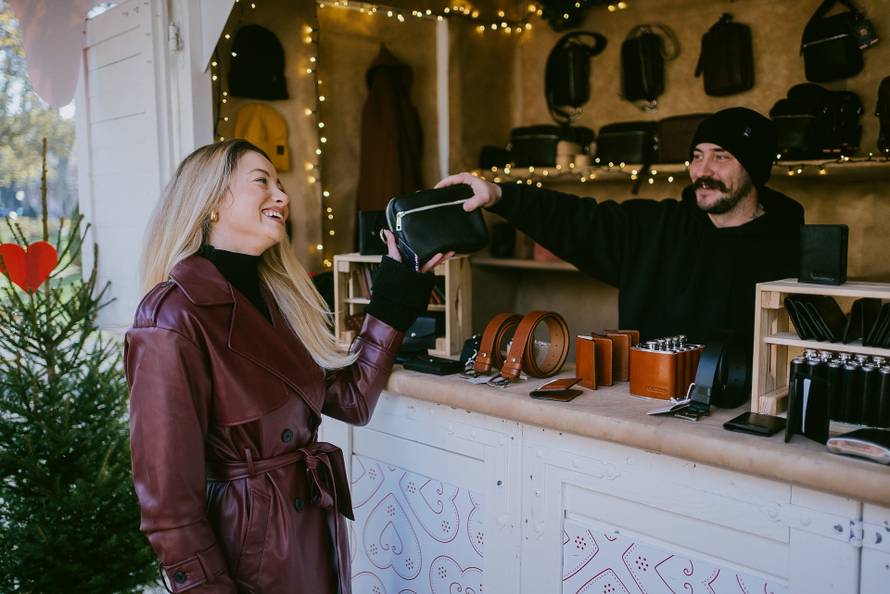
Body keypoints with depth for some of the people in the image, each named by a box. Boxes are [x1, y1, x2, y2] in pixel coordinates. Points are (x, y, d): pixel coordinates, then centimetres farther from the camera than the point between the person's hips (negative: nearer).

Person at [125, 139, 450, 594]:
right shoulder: (174, 319, -20)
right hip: (245, 558, -8)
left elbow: (351, 399, 4)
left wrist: (398, 285, 4)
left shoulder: (277, 296, 4)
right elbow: (169, 497, -20)